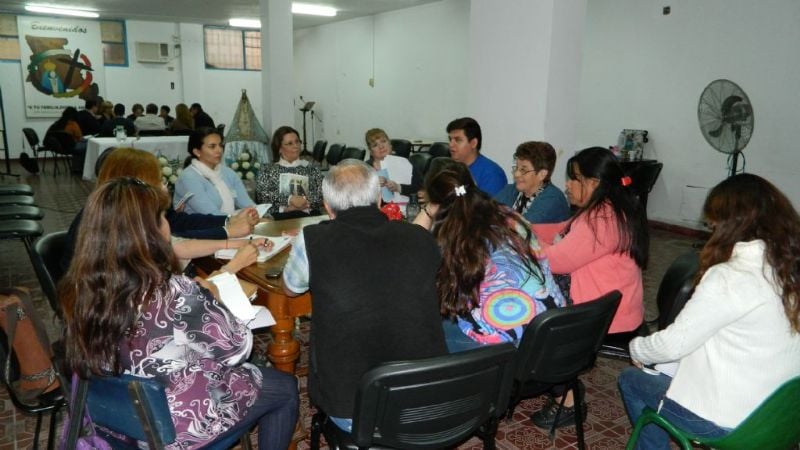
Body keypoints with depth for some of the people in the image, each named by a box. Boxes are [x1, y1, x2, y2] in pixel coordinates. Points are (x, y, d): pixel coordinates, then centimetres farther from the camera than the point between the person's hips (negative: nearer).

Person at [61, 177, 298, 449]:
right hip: (176, 425, -7)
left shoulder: (81, 286, -13)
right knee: (285, 388, 16)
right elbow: (237, 349, -19)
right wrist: (211, 299, -4)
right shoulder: (174, 294, -34)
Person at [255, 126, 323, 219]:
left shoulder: (311, 169, 17)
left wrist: (304, 200, -12)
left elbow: (323, 195, 4)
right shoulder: (269, 170, 14)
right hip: (278, 217, -1)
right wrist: (290, 199, -13)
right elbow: (262, 195, -2)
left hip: (308, 216, 1)